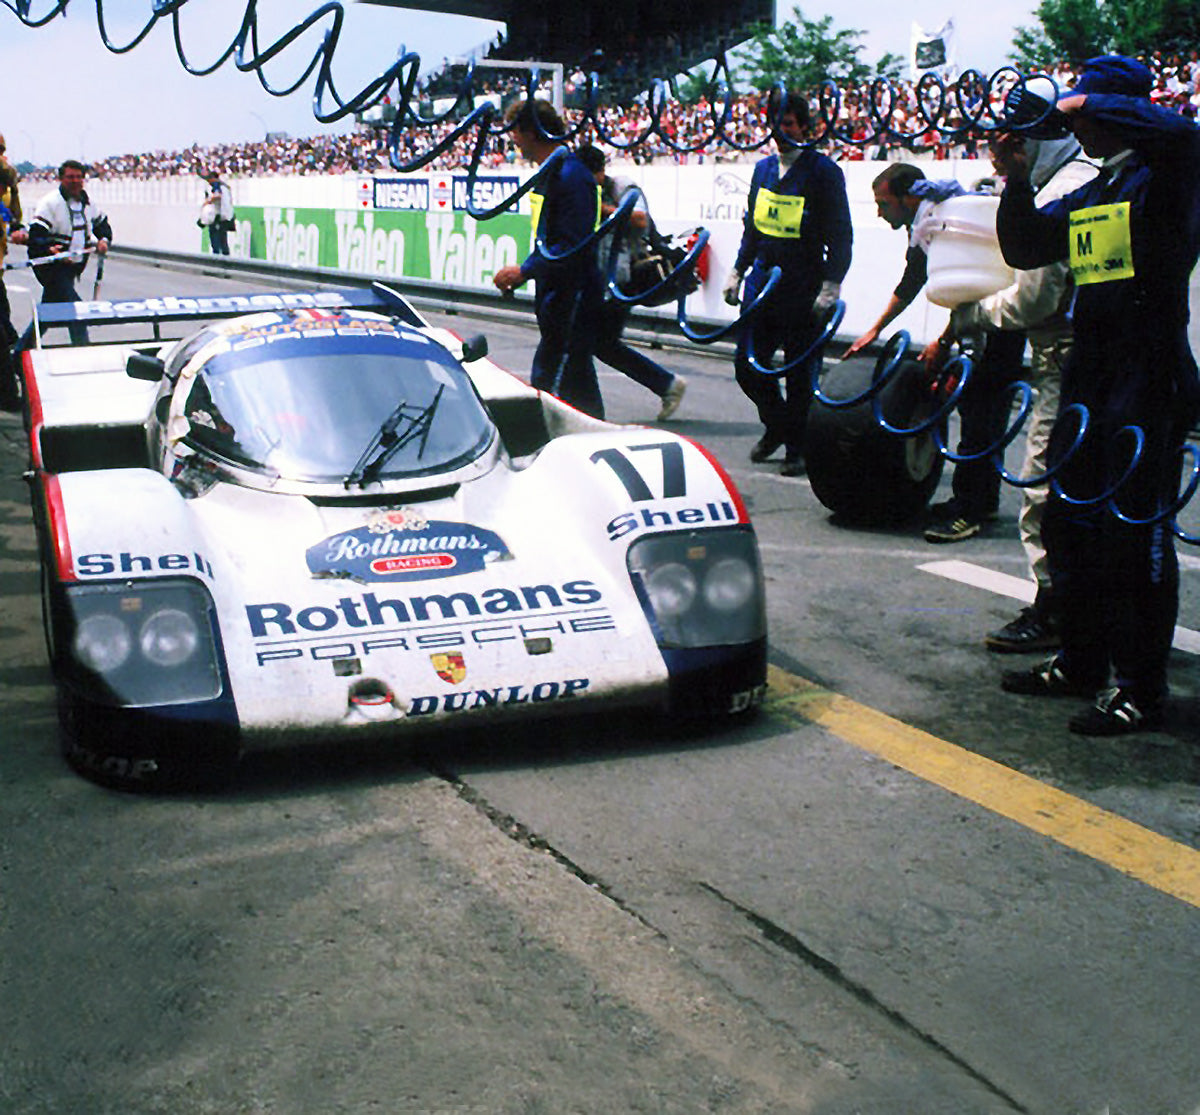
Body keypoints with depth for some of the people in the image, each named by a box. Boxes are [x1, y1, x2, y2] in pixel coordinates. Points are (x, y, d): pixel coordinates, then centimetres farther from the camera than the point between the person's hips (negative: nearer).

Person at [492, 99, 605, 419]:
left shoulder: (572, 176, -17)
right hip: (556, 299, 10)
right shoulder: (550, 173, 15)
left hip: (573, 299, -10)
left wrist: (524, 271, -17)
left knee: (548, 392, -11)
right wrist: (522, 273, 11)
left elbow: (574, 246, -23)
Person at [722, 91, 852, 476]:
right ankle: (776, 425, 31)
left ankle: (796, 447, 15)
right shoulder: (763, 168, 12)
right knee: (747, 366, 7)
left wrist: (830, 286, -16)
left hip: (804, 292, -6)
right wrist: (737, 271, 17)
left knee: (800, 374, 1)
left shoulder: (823, 171, -6)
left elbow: (840, 237, -7)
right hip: (762, 286, 6)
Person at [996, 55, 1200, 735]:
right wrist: (1018, 179, 7)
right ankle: (1083, 662, 29)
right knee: (1070, 526, 14)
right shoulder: (1087, 199, 17)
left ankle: (1142, 691, 4)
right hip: (1091, 383, 9)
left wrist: (1092, 105, -17)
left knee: (1136, 537, -5)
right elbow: (1023, 247, 21)